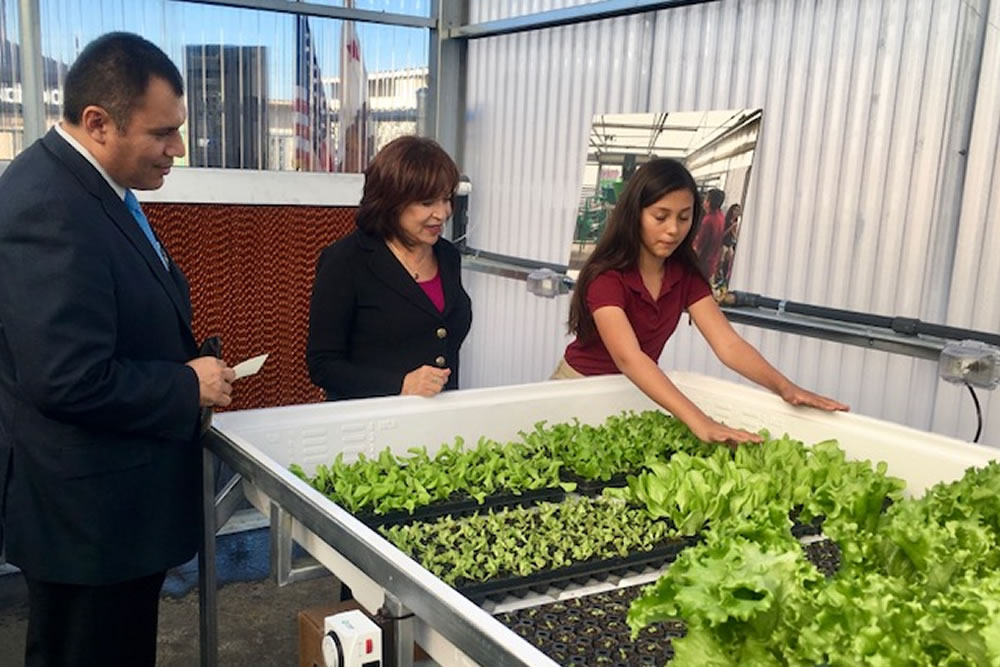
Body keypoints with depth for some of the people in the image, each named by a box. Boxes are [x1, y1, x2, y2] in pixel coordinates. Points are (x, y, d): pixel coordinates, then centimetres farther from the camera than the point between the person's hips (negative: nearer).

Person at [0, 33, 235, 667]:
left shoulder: (94, 186, 7)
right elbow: (71, 381, -30)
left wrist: (188, 363, 1)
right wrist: (187, 387, -16)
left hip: (117, 498, 10)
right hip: (89, 510, -10)